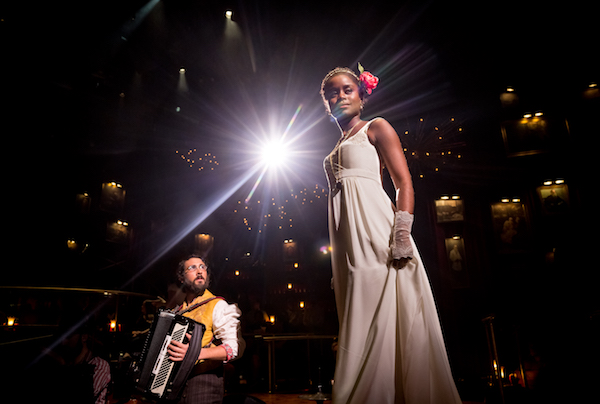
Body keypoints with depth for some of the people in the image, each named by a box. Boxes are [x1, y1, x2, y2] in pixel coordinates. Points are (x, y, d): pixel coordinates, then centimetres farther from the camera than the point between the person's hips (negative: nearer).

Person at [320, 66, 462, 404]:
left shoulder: (376, 128, 7)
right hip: (349, 244, 7)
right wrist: (338, 264, 15)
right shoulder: (336, 150, 25)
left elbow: (405, 183, -4)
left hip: (376, 236, -6)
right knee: (361, 329, 7)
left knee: (385, 323, -8)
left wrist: (401, 237, -18)